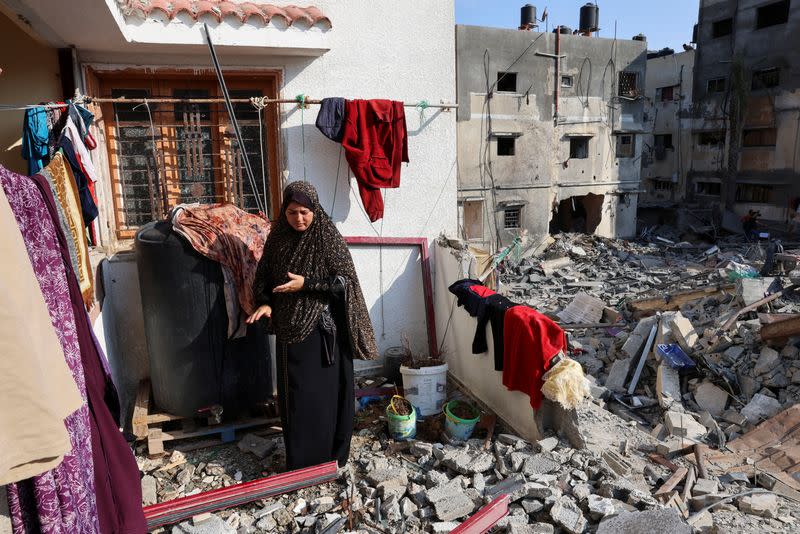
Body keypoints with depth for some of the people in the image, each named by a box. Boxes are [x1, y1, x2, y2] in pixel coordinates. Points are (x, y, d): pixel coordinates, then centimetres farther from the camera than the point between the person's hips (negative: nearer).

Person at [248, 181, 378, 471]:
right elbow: (263, 278, 11)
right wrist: (265, 303, -8)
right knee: (293, 394, 11)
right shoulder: (277, 238, 3)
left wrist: (306, 284, -21)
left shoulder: (329, 238, -10)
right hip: (290, 329, 4)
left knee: (324, 393, 3)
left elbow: (345, 281, -13)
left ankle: (326, 459, 21)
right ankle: (298, 461, 28)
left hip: (323, 329, -4)